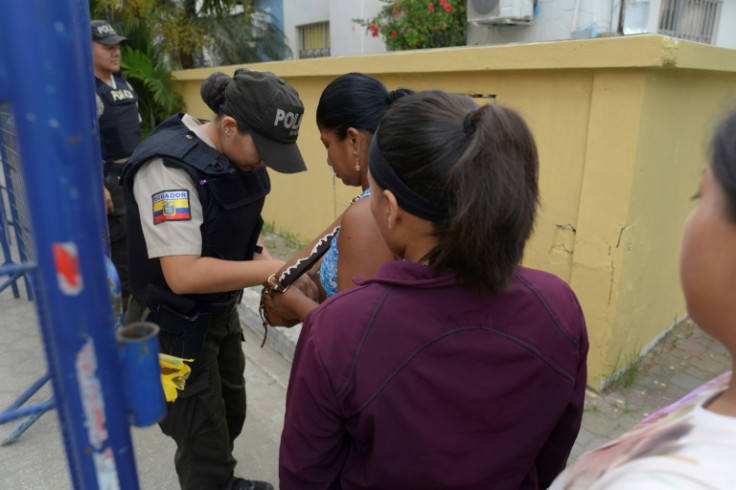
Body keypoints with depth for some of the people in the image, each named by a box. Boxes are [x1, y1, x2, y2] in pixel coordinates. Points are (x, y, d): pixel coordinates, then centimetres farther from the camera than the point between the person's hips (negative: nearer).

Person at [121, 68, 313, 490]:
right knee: (204, 438, 7)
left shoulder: (238, 154, -3)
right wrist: (273, 270, -30)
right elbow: (184, 274, -34)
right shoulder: (170, 166, -29)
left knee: (232, 411, 24)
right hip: (176, 326, -8)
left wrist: (262, 255, -7)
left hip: (221, 311, 8)